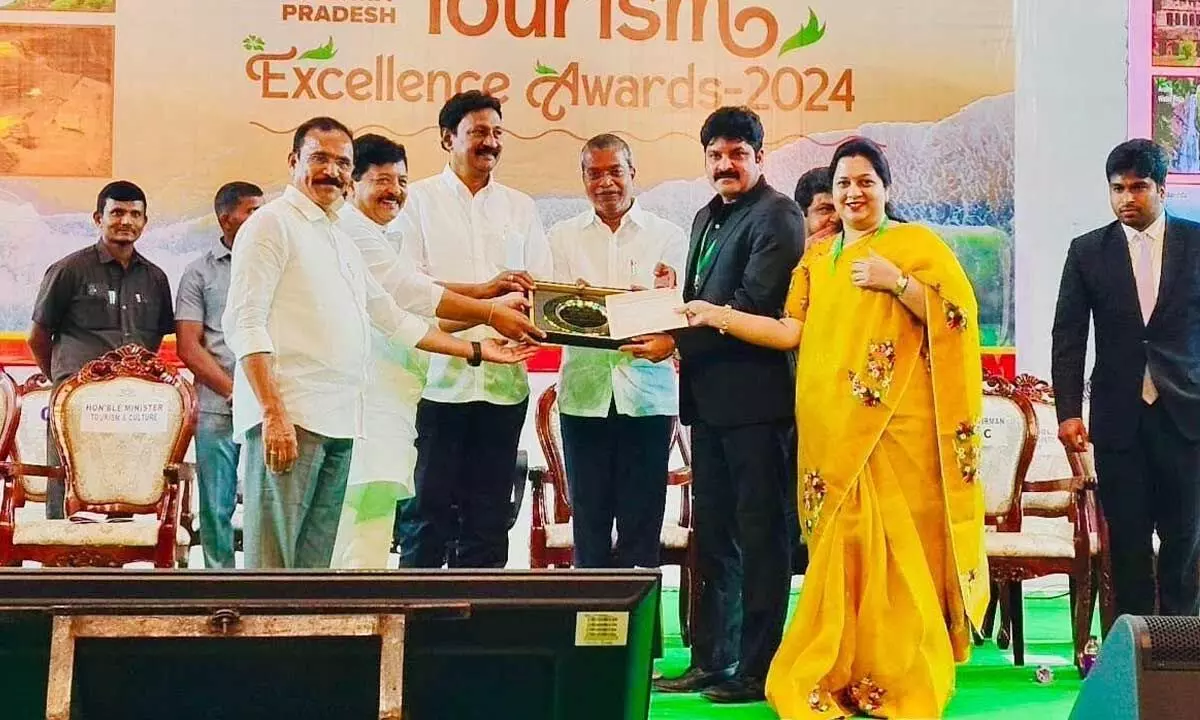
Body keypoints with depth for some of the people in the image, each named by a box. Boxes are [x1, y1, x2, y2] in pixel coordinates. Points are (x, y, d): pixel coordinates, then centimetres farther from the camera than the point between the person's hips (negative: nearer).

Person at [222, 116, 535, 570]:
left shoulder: (342, 243, 25)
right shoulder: (272, 223, -1)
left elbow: (393, 319, 31)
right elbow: (244, 323, -11)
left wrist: (477, 351, 30)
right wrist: (272, 413, -20)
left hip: (338, 423, 8)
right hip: (287, 417, -8)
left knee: (315, 559, 7)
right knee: (272, 559, -11)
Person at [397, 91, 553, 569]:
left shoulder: (520, 208, 17)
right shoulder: (419, 200, 5)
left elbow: (543, 288, 12)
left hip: (504, 381, 4)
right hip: (439, 379, -4)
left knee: (488, 512, 7)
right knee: (430, 509, -2)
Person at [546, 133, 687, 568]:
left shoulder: (668, 236, 7)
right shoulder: (563, 237, 11)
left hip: (646, 390, -1)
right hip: (584, 391, 1)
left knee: (641, 523, 1)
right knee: (589, 520, 5)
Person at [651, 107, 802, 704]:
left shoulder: (775, 216, -8)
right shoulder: (706, 218, 20)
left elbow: (755, 305, -18)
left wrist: (677, 340, -18)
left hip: (755, 395, -9)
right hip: (709, 396, 9)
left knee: (759, 532, -3)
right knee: (712, 535, 14)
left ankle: (757, 668, 3)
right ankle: (711, 661, 22)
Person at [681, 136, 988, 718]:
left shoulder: (916, 244, 2)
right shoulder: (817, 259, 17)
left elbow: (955, 317, -7)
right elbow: (791, 332, 9)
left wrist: (897, 281, -16)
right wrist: (717, 316, 4)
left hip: (895, 424, -4)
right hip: (832, 427, 4)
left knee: (896, 543, -4)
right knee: (840, 546, 4)